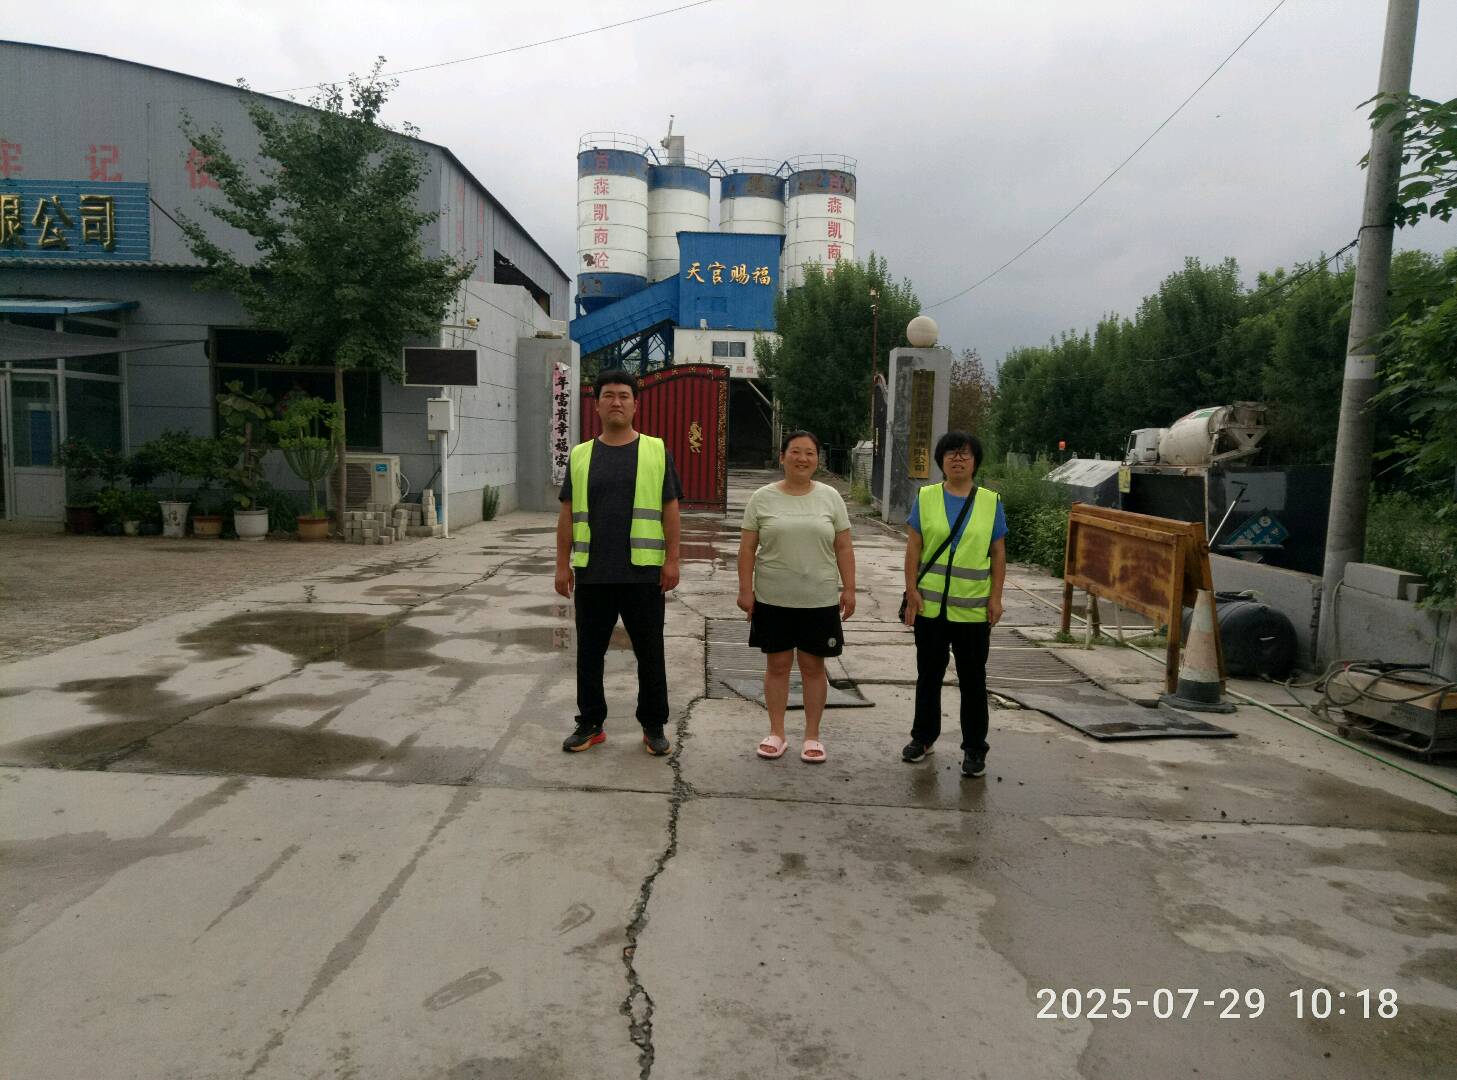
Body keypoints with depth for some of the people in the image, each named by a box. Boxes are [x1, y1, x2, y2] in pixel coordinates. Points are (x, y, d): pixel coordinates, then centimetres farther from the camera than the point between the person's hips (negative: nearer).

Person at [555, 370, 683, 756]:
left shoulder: (657, 451, 3)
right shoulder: (580, 455, 8)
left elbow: (670, 509, 1)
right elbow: (567, 513, 8)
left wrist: (672, 559, -6)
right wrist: (563, 564, 2)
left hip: (643, 572, -2)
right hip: (591, 573, 2)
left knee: (650, 654, 6)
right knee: (589, 653, 11)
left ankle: (654, 726, 20)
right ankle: (590, 724, 25)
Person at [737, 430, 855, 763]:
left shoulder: (831, 497, 3)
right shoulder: (762, 498, 0)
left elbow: (843, 548, 4)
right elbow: (747, 548, 0)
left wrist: (849, 588, -2)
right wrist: (745, 589, -5)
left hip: (820, 601, 0)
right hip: (773, 599, 0)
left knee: (813, 666, 7)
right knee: (777, 664, 8)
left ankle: (812, 736, 19)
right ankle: (776, 733, 21)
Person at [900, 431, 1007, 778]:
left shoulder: (991, 502, 1)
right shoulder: (926, 497, 1)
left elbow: (998, 554, 3)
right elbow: (913, 547, 1)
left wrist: (996, 597, -3)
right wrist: (912, 590, -6)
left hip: (973, 608, -1)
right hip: (930, 606, 1)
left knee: (973, 680, 7)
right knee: (928, 674, 15)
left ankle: (974, 748, 19)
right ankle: (923, 737, 30)